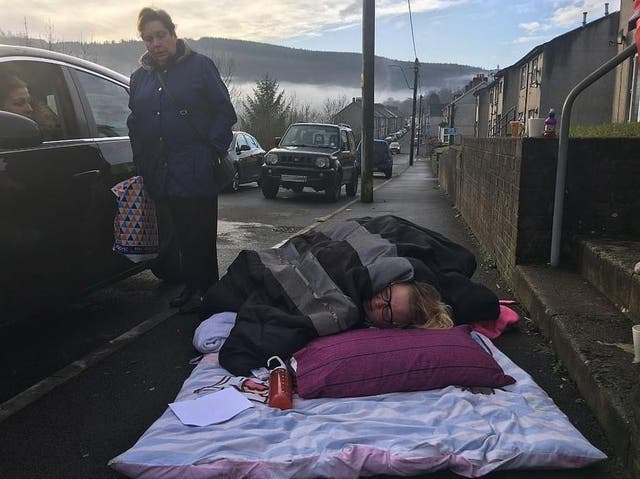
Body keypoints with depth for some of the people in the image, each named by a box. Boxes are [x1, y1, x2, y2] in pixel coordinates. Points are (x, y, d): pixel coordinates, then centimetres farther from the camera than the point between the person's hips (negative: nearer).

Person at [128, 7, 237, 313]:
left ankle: (206, 290, 10)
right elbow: (135, 124, 21)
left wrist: (213, 148, -10)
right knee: (182, 233, 12)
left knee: (200, 234, -1)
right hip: (161, 173, 5)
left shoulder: (199, 66, 0)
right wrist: (142, 163, 14)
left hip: (197, 171, -5)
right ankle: (191, 286, 23)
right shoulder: (140, 76, 15)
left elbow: (225, 112, -2)